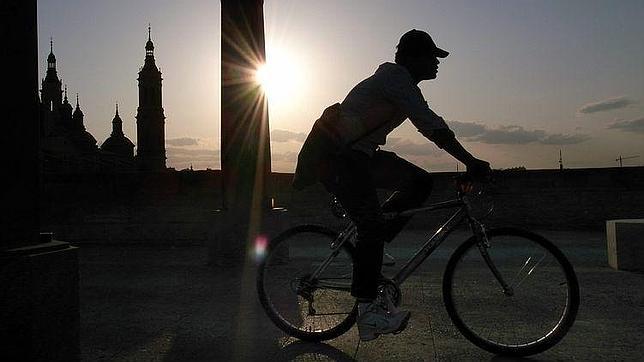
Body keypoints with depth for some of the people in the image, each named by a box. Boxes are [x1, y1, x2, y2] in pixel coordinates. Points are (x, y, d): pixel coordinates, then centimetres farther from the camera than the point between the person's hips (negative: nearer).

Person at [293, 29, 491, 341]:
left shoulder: (402, 82, 18)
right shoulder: (395, 78, -16)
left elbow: (431, 127, 21)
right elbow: (432, 127, -24)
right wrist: (471, 162, -23)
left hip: (359, 154, 10)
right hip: (334, 154, -10)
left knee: (420, 181, 2)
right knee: (372, 225, -16)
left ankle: (366, 248, 6)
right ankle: (368, 311, -8)